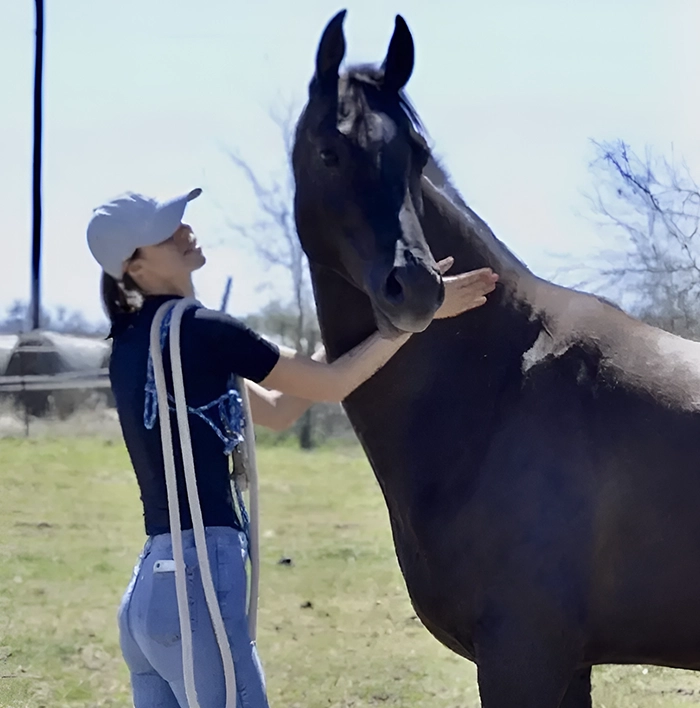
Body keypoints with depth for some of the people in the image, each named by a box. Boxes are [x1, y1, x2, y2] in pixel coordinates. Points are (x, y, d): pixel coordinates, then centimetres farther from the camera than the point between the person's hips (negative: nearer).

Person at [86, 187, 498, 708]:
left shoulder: (136, 341, 16)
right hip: (197, 584, -9)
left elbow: (275, 410, 20)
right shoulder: (198, 333, -11)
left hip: (150, 586, 9)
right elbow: (333, 385, -4)